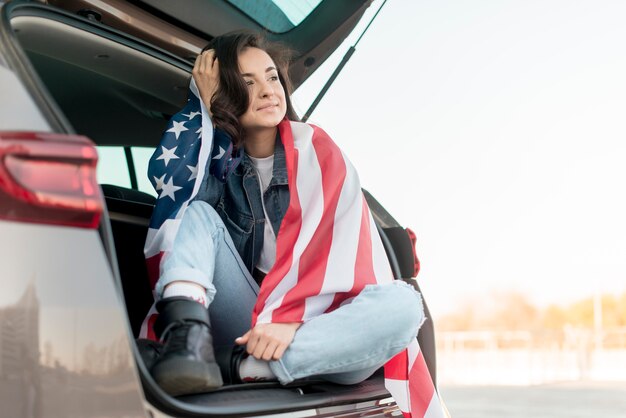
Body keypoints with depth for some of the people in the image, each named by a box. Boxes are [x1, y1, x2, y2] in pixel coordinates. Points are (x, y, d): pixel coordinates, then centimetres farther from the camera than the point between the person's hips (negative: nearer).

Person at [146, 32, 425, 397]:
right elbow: (171, 184, -13)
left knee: (402, 303, -30)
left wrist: (290, 319, -25)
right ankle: (190, 336, -39)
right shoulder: (218, 159, 10)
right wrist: (206, 106, -5)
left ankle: (238, 367, -34)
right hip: (248, 329, 2)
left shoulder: (318, 152, 2)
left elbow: (341, 249, -11)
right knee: (197, 211, -13)